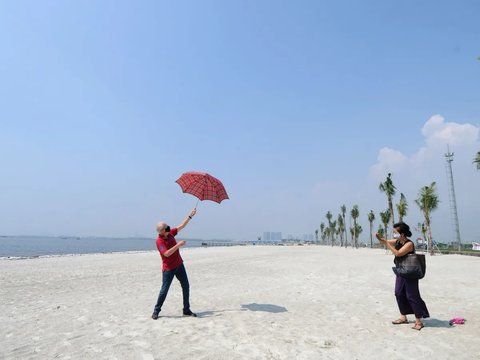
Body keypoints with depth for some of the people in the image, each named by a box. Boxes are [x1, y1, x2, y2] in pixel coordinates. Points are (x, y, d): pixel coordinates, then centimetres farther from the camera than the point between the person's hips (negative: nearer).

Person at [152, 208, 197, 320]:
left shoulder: (170, 233, 0)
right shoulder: (159, 241, -20)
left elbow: (181, 226, 10)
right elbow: (166, 253, -31)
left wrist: (190, 216, 6)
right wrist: (178, 245, -31)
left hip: (179, 265, 7)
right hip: (168, 268, -7)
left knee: (186, 287, 7)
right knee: (164, 290, 1)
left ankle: (186, 310, 17)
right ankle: (156, 311, 20)